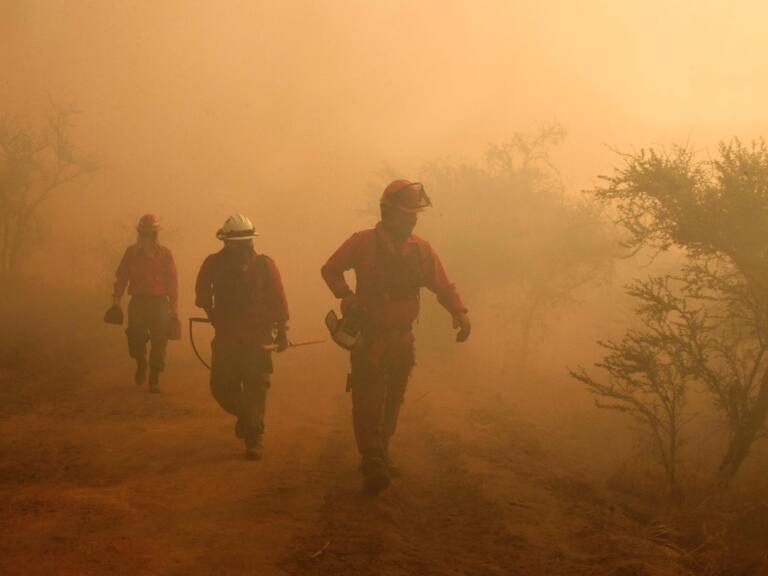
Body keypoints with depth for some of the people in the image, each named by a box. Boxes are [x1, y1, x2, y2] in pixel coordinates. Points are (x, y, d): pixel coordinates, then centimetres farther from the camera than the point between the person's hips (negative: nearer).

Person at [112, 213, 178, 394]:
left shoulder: (165, 254, 1)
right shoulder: (131, 252, 5)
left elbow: (172, 282, 2)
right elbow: (121, 277, 7)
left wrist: (173, 307, -1)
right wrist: (116, 301, 1)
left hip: (159, 303, -1)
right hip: (137, 302, 1)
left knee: (159, 342, -3)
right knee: (135, 338, -1)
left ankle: (154, 379, 7)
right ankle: (141, 365, 32)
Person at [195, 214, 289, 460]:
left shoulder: (264, 265, -5)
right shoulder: (213, 263, -1)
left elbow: (278, 300, -3)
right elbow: (202, 292, 16)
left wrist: (282, 331, -5)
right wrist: (212, 314, 9)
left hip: (257, 339, -2)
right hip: (226, 338, 2)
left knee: (256, 389, -4)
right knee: (221, 386, 4)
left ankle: (253, 440, 4)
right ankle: (244, 414, 35)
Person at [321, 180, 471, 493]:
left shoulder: (421, 250, 0)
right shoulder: (363, 243, -9)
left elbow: (443, 286, 2)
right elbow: (330, 269, 1)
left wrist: (459, 312, -15)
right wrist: (346, 295, -16)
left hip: (401, 338, 4)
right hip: (368, 336, -4)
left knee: (392, 400, 15)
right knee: (368, 399, -11)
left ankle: (379, 454, 32)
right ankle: (373, 462, -10)